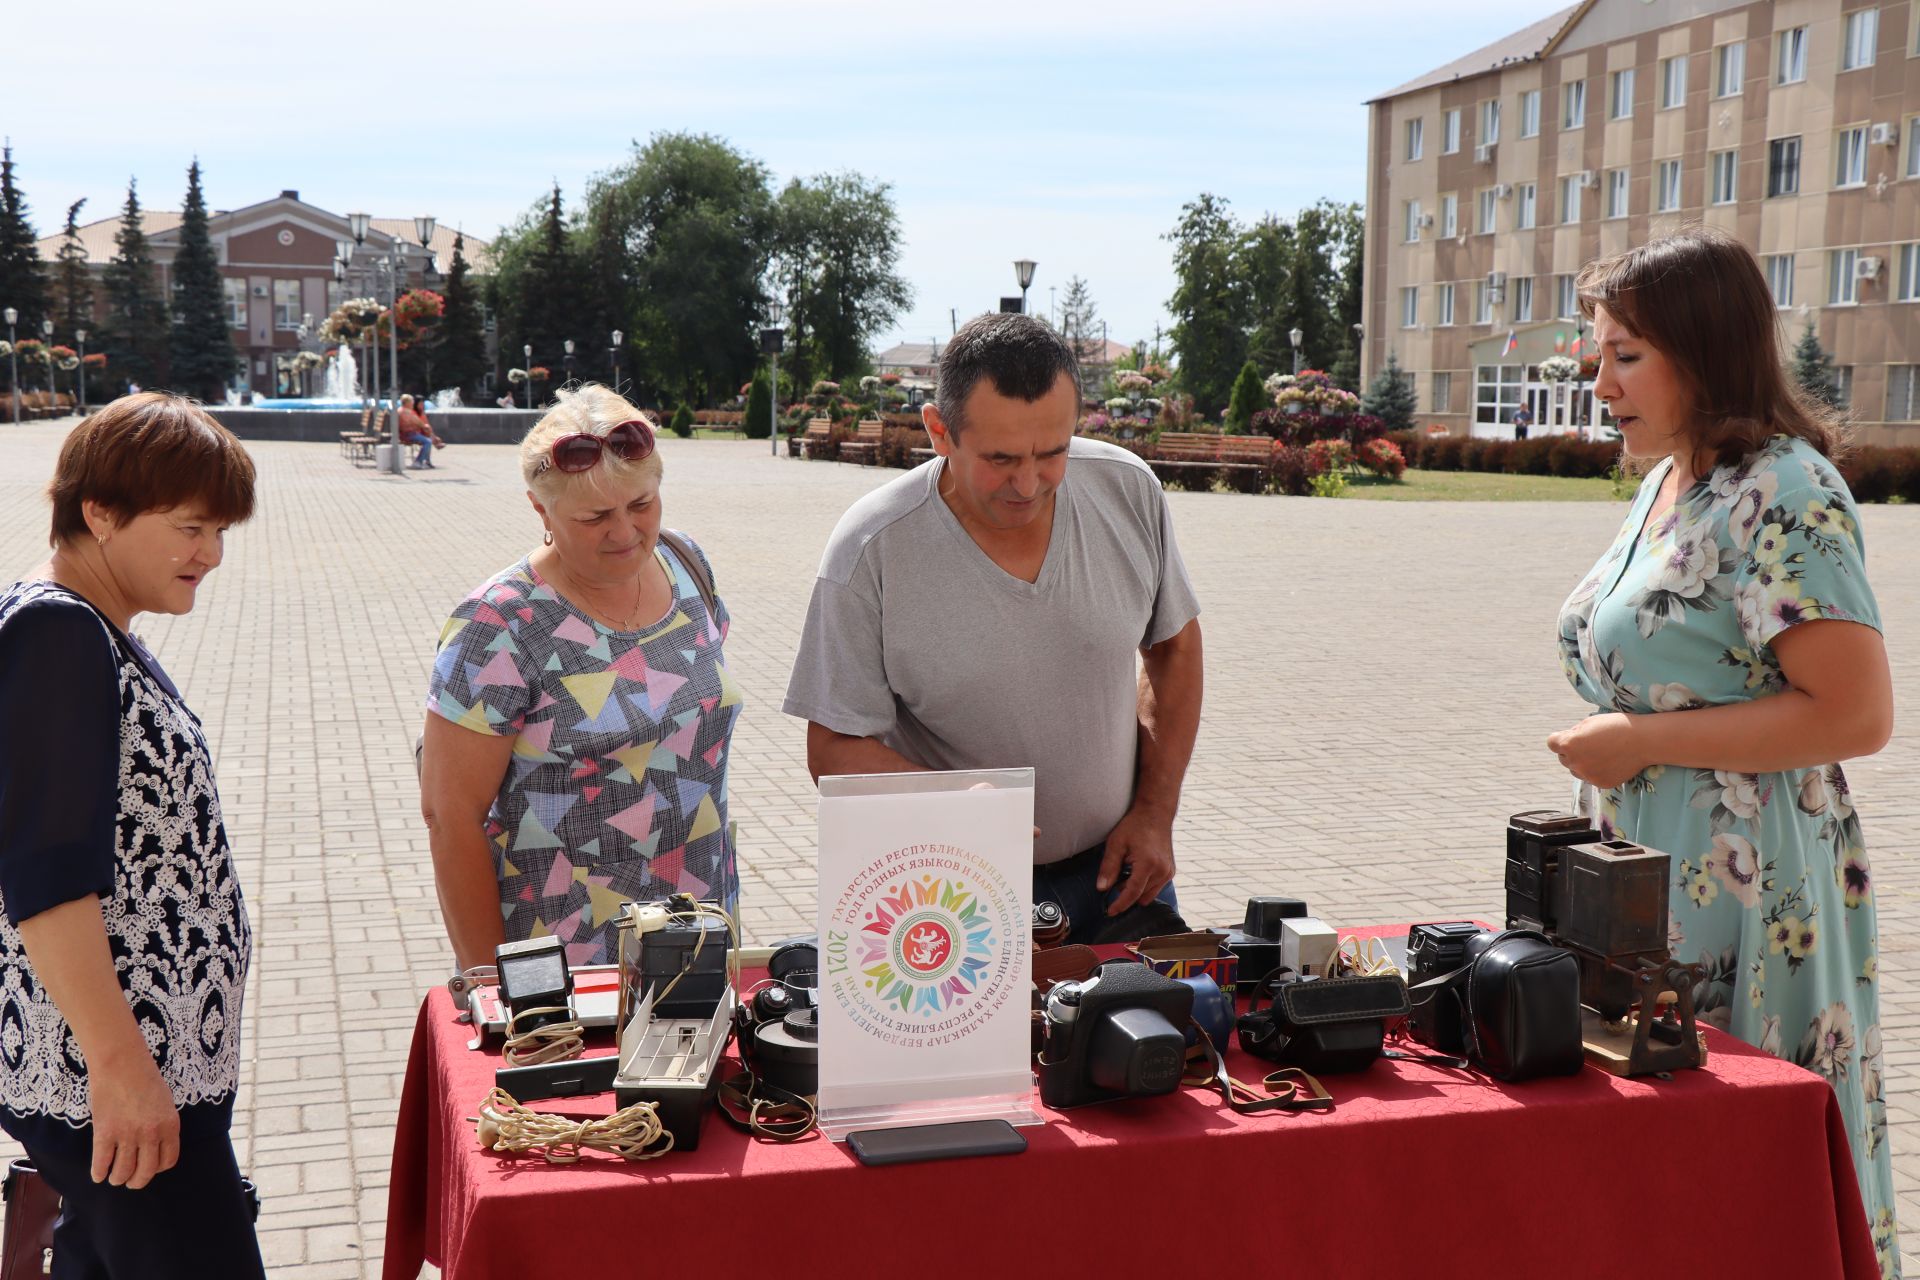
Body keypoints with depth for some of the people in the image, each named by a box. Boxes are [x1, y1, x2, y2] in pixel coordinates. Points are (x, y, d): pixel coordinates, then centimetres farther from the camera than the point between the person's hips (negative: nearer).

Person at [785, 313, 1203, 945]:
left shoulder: (1128, 491, -8)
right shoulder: (871, 551, -19)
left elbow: (1173, 646, 7)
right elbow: (836, 749, -12)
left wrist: (1155, 812, 1)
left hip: (1115, 867, 3)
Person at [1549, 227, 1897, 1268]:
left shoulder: (1783, 493, -16)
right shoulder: (1668, 481, 12)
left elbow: (1855, 713, -22)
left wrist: (1645, 742, -19)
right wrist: (1610, 743, 9)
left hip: (1746, 890, -9)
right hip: (1648, 876, 9)